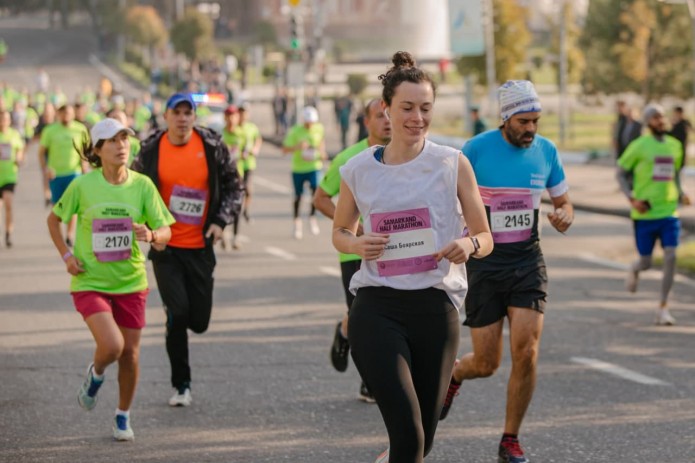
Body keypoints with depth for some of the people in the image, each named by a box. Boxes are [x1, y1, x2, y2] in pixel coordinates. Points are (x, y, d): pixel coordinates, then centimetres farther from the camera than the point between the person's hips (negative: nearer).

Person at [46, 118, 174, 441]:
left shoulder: (142, 185, -6)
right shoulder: (82, 186, -10)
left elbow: (165, 232, -6)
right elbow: (54, 220, 7)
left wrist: (151, 235, -28)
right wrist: (66, 256, -4)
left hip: (130, 283, 3)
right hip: (90, 283, -3)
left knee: (130, 353, 8)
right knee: (112, 346, -21)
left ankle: (123, 417, 30)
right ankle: (96, 374, 15)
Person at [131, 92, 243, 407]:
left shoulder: (212, 146, -2)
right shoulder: (151, 150, -2)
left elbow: (234, 186, 7)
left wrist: (221, 220, -6)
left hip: (200, 246, 1)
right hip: (165, 246, -1)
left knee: (199, 321, 2)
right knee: (178, 312, -12)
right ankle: (181, 385, 2)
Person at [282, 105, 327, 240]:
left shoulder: (319, 129, -3)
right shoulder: (295, 131, -12)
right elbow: (285, 149, -12)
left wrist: (322, 152, 3)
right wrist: (298, 147, -30)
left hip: (314, 167, 1)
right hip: (298, 168, -1)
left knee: (316, 189, -21)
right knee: (298, 196, 9)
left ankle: (312, 216, 1)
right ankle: (297, 222, 29)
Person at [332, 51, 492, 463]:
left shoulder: (453, 163, 1)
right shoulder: (358, 170, 3)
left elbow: (485, 237, 7)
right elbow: (340, 232, 18)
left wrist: (468, 245, -17)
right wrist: (358, 245, -5)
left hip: (436, 307, 1)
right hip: (377, 309, -1)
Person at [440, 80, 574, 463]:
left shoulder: (546, 151, 1)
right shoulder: (476, 150, -11)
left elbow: (564, 204, 13)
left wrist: (564, 217, -10)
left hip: (527, 261, 3)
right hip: (484, 263, -2)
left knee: (526, 353, -12)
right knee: (486, 364, 0)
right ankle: (453, 375, 39)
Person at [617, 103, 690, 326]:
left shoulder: (674, 145, 10)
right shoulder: (639, 146, -6)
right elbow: (621, 173, 0)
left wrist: (680, 194, 8)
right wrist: (632, 198, -12)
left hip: (669, 211, 3)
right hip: (644, 214, -3)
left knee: (670, 257, -11)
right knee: (646, 262, 2)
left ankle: (663, 308, -3)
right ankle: (634, 270, 42)